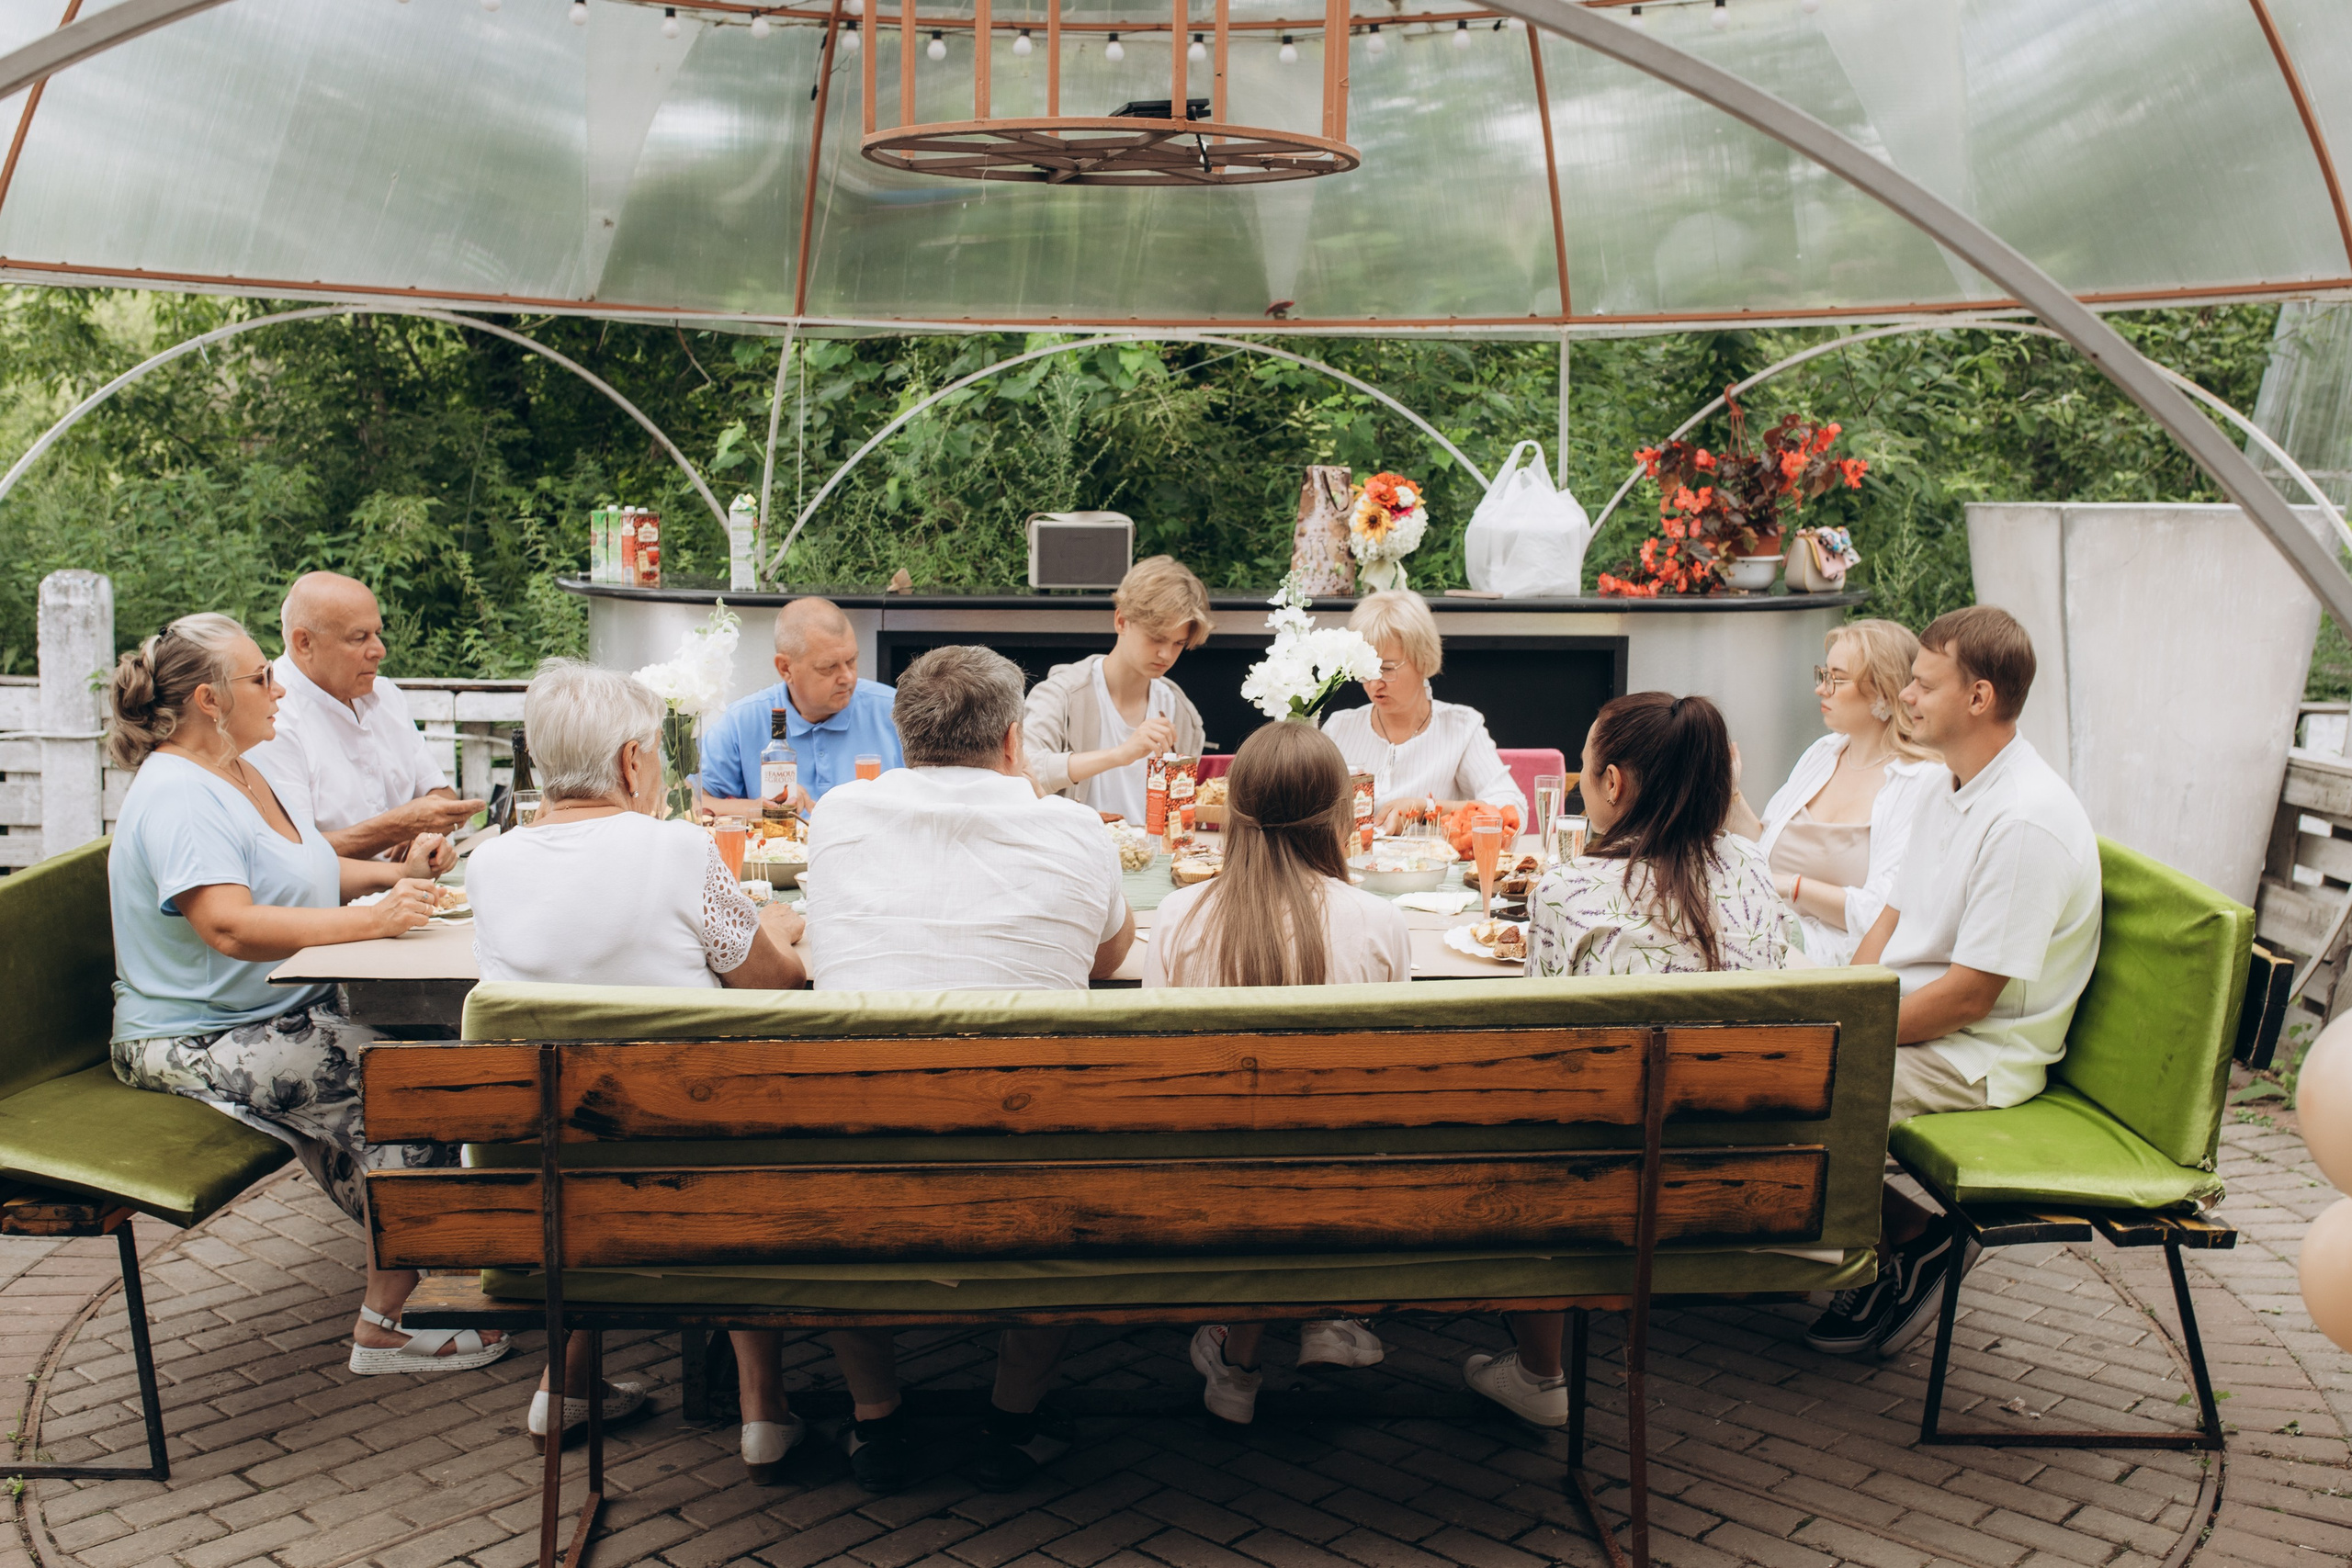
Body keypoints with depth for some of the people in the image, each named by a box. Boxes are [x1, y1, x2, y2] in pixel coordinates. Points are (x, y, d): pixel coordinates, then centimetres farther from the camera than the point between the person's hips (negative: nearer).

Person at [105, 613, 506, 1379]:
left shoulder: (243, 772, 15)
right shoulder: (175, 794, -17)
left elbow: (305, 870, 29)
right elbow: (231, 927, -30)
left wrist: (395, 873, 11)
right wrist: (375, 919, -28)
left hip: (285, 1015, 9)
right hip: (200, 1046, -9)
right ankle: (385, 1325, -10)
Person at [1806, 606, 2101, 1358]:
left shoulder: (2027, 821, -23)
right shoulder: (1954, 792, 9)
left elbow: (1969, 995, -23)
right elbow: (1892, 919, 13)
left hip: (1978, 1060, -9)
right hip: (1909, 1026, 9)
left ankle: (1916, 1240, 1)